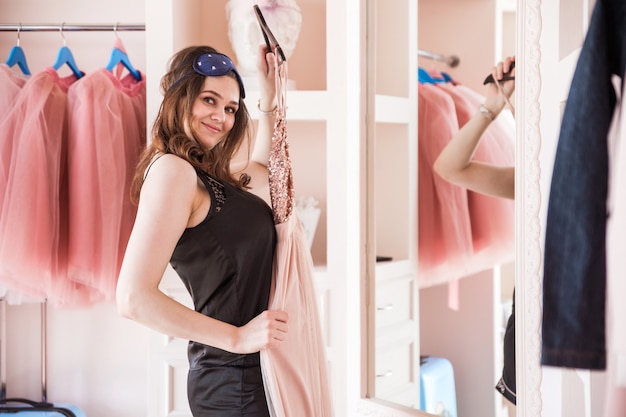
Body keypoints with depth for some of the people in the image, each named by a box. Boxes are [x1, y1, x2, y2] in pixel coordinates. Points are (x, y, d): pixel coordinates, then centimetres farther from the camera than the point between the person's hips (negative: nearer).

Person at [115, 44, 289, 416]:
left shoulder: (206, 174, 11)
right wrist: (238, 337, -19)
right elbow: (134, 298, -23)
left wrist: (268, 102, 23)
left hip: (249, 373, 9)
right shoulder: (172, 169, -15)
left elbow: (263, 170, 35)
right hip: (236, 381, -9)